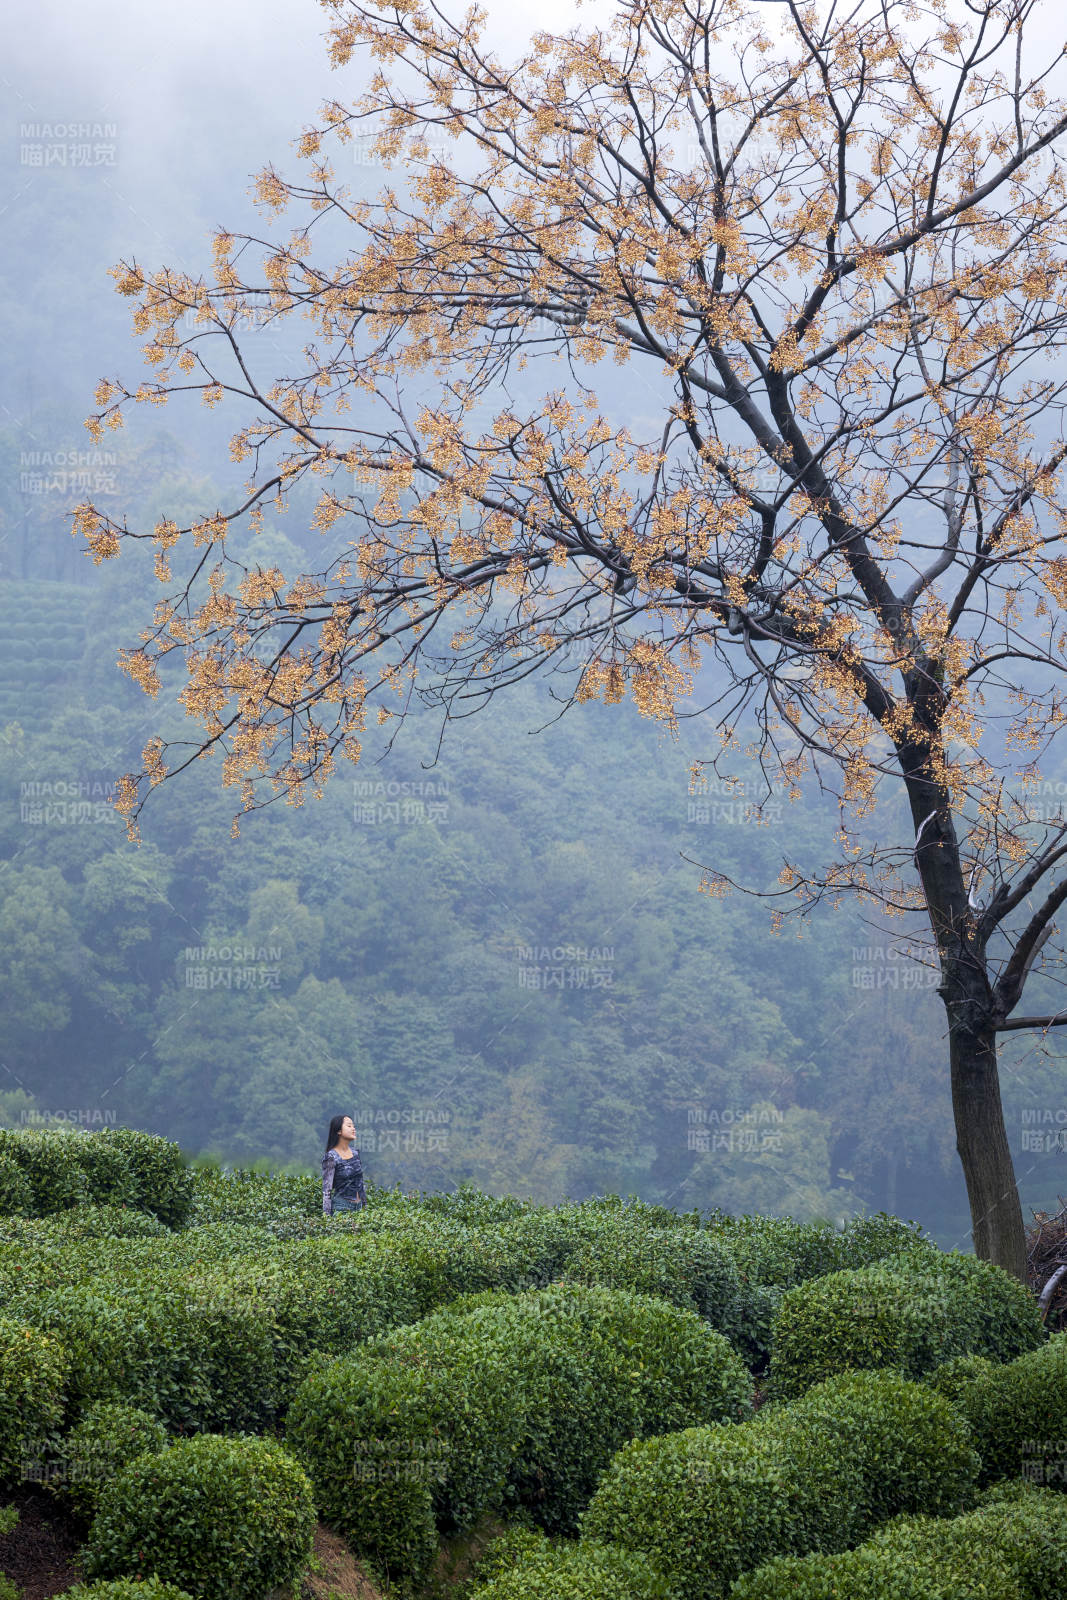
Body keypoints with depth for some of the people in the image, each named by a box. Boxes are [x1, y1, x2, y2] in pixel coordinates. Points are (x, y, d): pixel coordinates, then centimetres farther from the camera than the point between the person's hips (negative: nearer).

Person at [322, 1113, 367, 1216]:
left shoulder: (355, 1153, 9)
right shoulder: (331, 1157, -10)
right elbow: (326, 1190, -10)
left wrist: (365, 1206, 18)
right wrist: (327, 1216, -13)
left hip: (358, 1207, 6)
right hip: (341, 1207, -6)